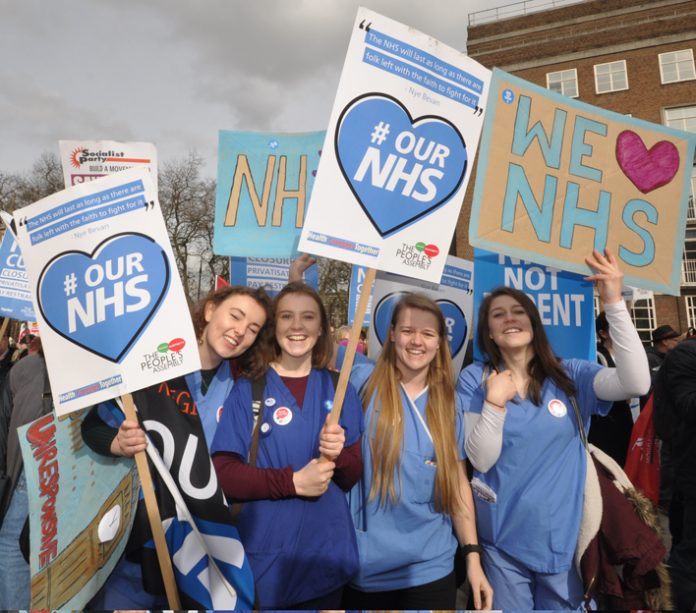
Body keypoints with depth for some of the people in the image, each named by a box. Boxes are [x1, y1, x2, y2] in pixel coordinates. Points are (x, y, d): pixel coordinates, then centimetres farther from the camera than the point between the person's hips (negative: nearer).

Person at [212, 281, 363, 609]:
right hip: (265, 553, -2)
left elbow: (354, 476, 3)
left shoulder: (340, 390, 0)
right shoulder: (248, 389, -7)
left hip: (327, 552, 3)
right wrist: (293, 482, -21)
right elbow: (223, 474, -11)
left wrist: (338, 455, -19)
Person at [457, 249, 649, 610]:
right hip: (503, 541, -1)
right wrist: (495, 402, -27)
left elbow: (636, 383, -21)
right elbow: (481, 459, -12)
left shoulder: (569, 375, -4)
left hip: (563, 537, 2)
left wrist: (613, 303, -27)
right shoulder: (474, 380, -8)